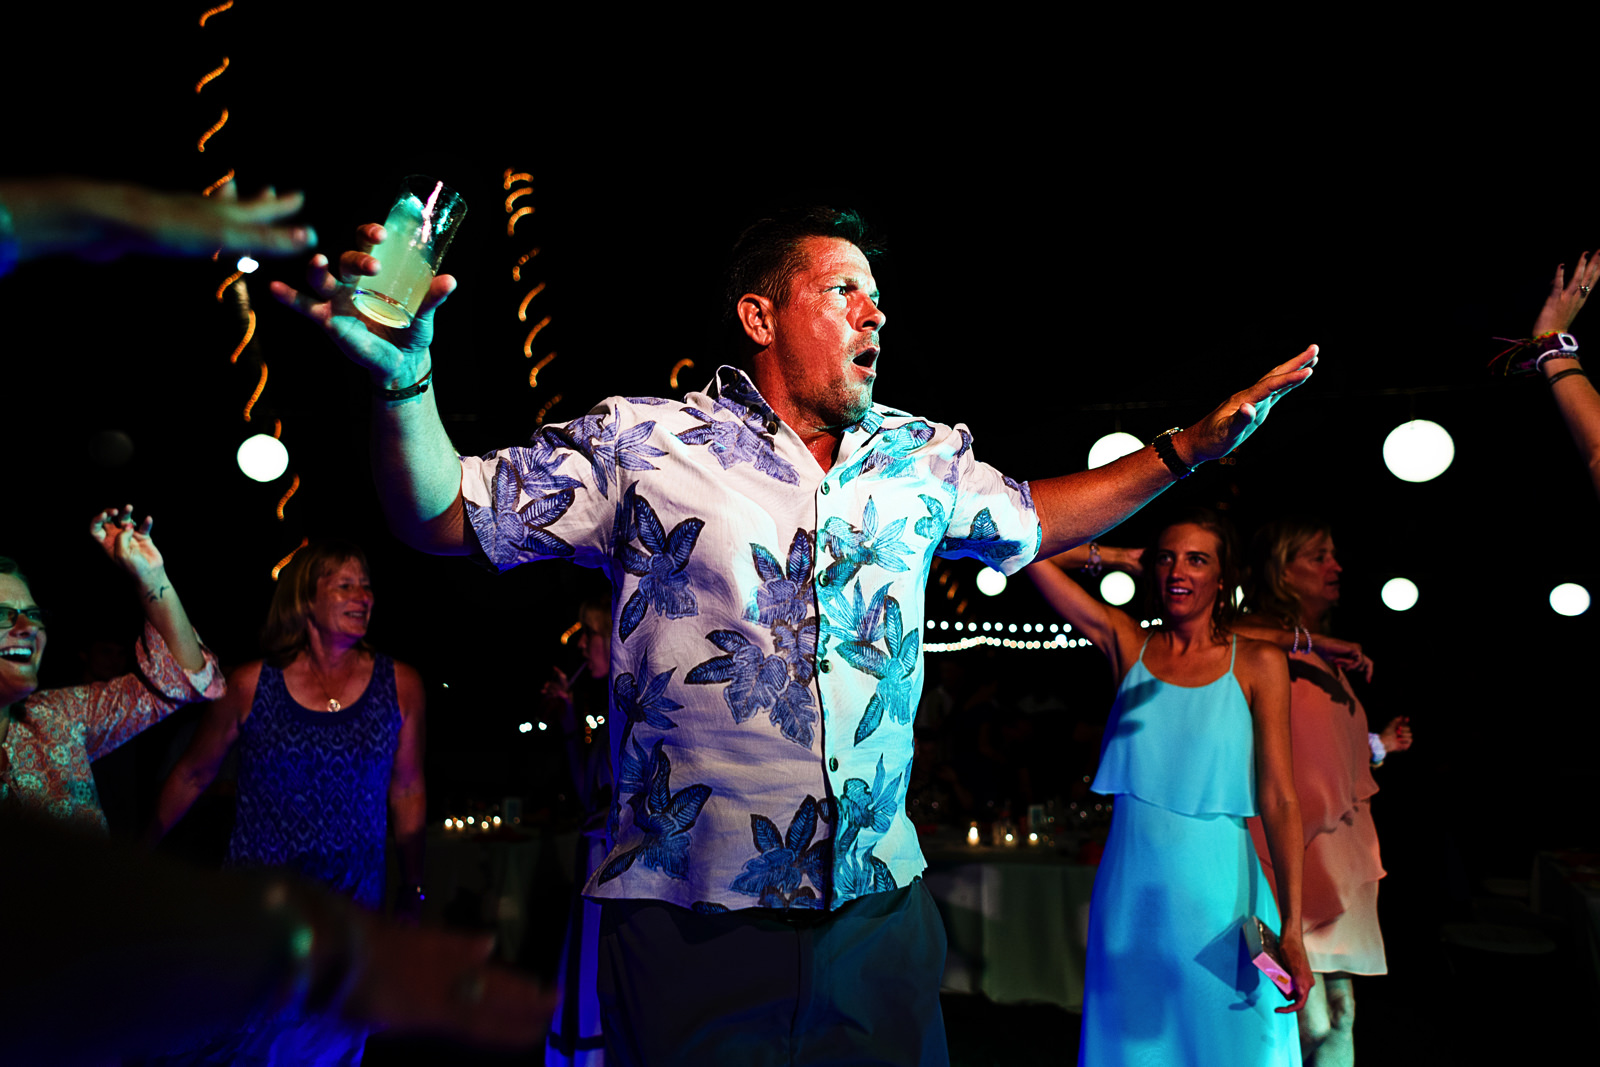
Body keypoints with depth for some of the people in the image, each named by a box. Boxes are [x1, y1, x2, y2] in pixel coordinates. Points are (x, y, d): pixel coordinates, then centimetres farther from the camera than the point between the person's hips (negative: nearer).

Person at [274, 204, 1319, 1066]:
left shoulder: (927, 458, 7)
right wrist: (404, 382, -21)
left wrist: (1193, 445, 18)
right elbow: (447, 516, -3)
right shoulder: (643, 442, -6)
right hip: (689, 921, -3)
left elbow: (1026, 520, 24)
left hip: (879, 909, 4)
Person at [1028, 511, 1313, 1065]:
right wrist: (1125, 557, 6)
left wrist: (1291, 929, -11)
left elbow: (1279, 800, -5)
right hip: (1130, 890, 2)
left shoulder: (1257, 663, -1)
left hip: (1217, 891, -1)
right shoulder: (1127, 644, 2)